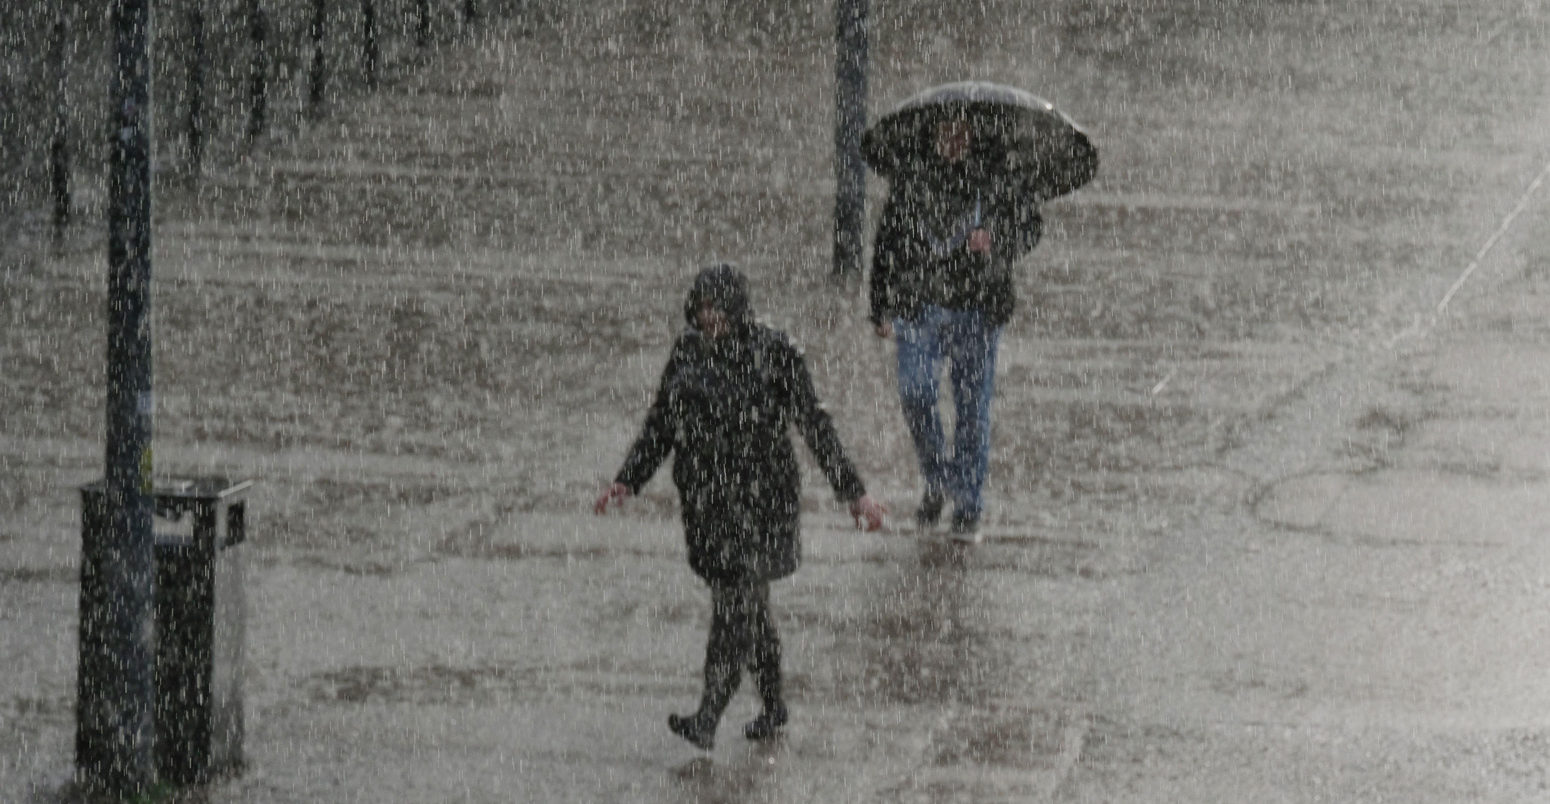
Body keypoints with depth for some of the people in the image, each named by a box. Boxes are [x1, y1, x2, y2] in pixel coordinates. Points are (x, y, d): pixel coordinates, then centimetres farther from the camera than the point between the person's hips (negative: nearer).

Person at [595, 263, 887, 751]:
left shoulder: (773, 355, -10)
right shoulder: (687, 351, 6)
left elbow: (813, 424, -7)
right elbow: (660, 425, 13)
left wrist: (854, 493, -7)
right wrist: (628, 482, 2)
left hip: (759, 497, -6)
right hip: (703, 499, 6)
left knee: (734, 606, -12)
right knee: (749, 605, 16)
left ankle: (707, 720, -19)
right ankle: (773, 705, 31)